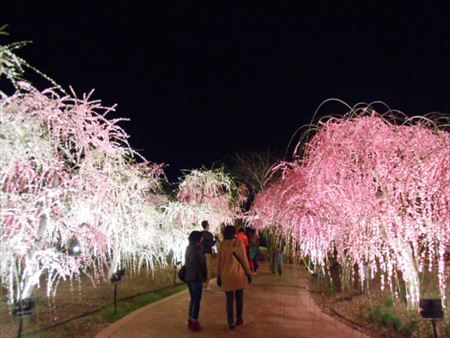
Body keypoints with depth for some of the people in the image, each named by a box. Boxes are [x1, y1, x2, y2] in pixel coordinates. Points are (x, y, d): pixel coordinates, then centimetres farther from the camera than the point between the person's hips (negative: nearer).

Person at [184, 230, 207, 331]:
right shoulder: (198, 248, -16)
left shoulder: (188, 248, 8)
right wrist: (205, 274, 2)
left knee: (192, 299, 19)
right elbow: (202, 263, -11)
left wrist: (189, 272, 14)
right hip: (196, 277, -8)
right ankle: (194, 322, 6)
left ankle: (190, 321, 24)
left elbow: (186, 262, 11)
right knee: (197, 300, 2)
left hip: (188, 276, 8)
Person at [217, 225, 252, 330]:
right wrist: (248, 273, 5)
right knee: (239, 298, 15)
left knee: (229, 299, 8)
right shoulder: (239, 243, -8)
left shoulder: (222, 245, -4)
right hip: (238, 274, -1)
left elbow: (219, 262, 1)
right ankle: (239, 319, 23)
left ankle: (231, 322, 7)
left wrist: (219, 276, 10)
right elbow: (244, 259, -4)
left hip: (226, 276, 1)